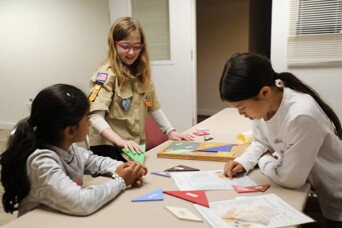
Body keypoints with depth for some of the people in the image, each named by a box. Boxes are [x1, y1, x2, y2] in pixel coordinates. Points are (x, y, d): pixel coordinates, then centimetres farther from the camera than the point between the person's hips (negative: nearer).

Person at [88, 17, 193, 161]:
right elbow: (95, 116, -23)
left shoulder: (141, 72, 7)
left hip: (136, 146, 6)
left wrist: (170, 131, 3)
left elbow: (153, 107, 12)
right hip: (110, 147, -6)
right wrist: (120, 141, -35)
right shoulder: (106, 74, -14)